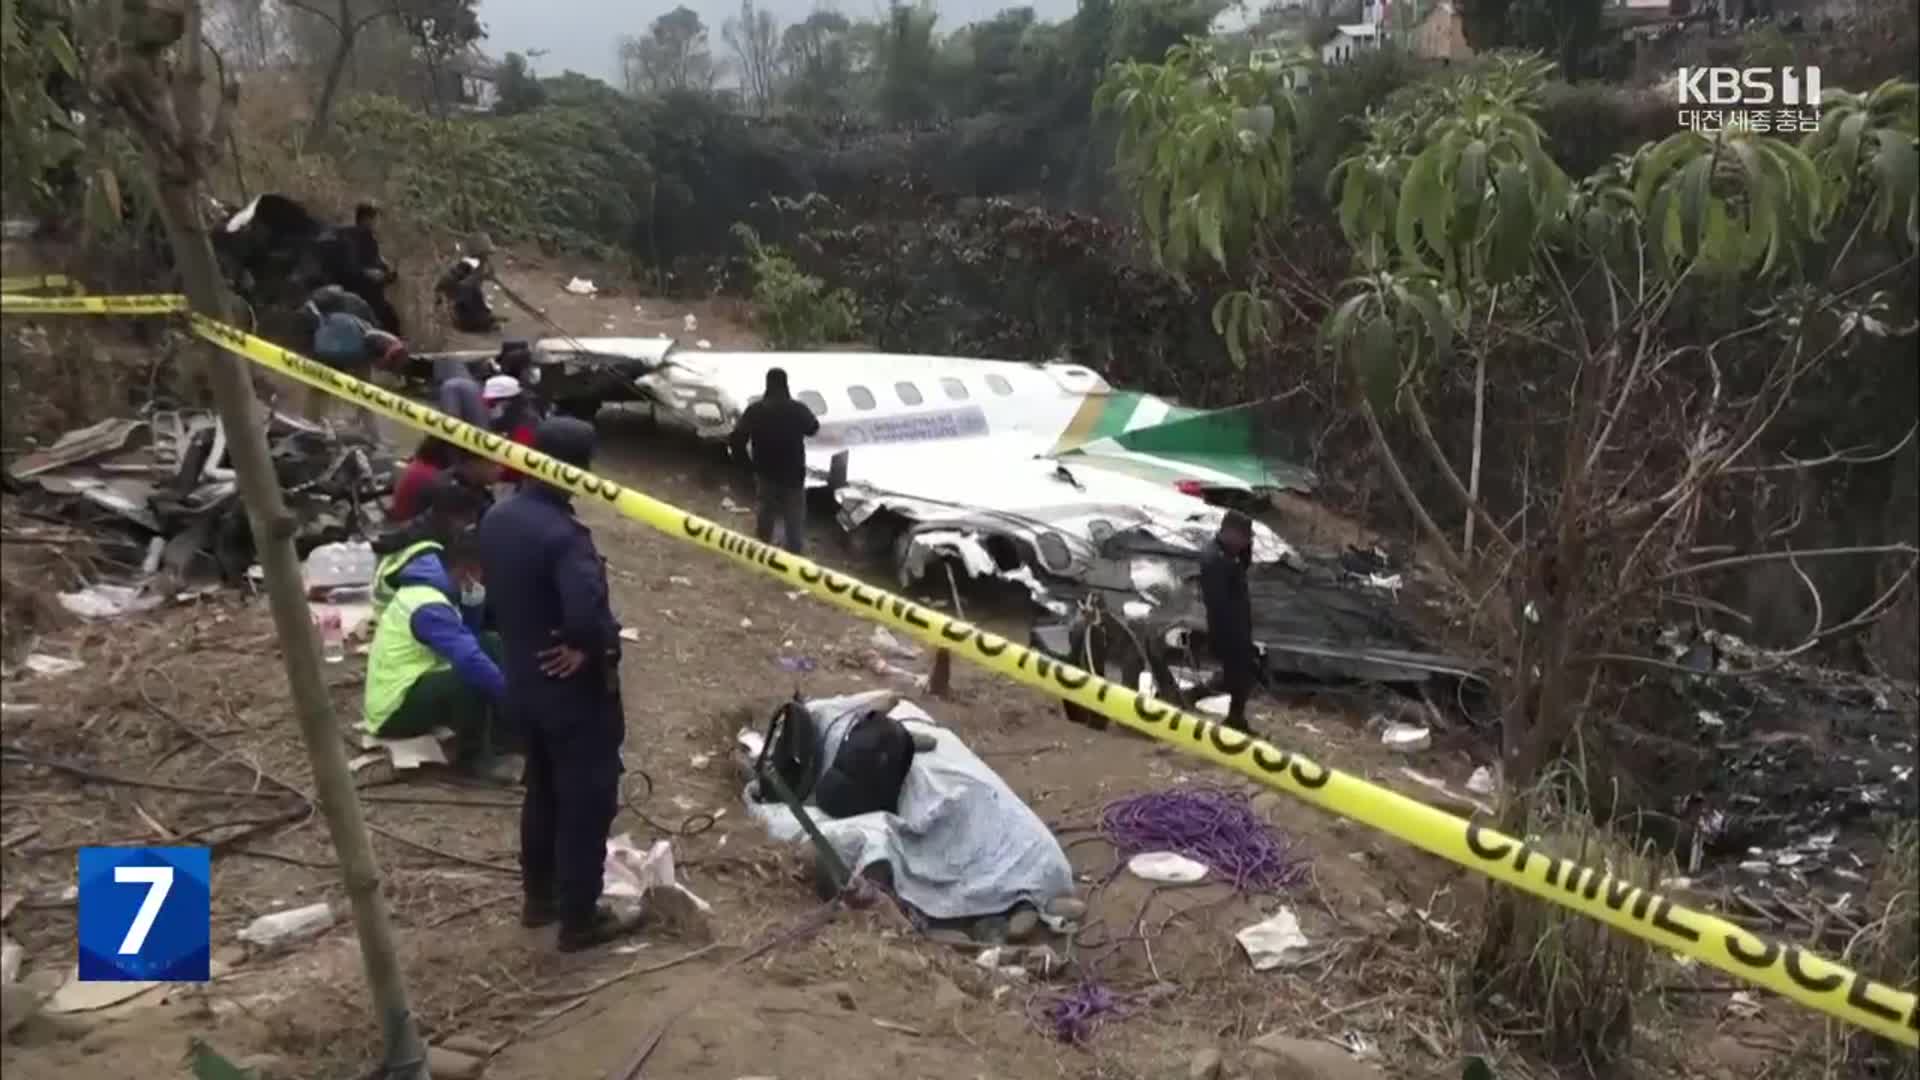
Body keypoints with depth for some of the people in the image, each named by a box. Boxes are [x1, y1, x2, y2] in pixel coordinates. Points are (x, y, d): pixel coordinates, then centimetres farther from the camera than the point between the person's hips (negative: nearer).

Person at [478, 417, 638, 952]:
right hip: (576, 689, -8)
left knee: (542, 791, 24)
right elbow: (587, 613, -42)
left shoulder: (495, 518, -1)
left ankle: (539, 897, 38)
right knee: (587, 801, 7)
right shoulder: (563, 535, -29)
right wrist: (592, 648, -22)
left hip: (523, 682, 8)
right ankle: (579, 918, 19)